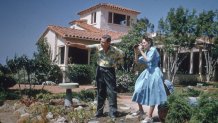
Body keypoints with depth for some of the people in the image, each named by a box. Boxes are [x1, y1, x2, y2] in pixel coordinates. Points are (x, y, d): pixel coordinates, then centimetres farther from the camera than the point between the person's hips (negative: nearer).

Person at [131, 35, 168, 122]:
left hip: (153, 73, -9)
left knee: (152, 95, -4)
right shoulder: (146, 52, 14)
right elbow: (137, 61, 14)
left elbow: (148, 60, -24)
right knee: (139, 91, 11)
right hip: (147, 73, 9)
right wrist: (136, 53, 0)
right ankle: (141, 110, 31)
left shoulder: (153, 49, -10)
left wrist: (141, 51, -17)